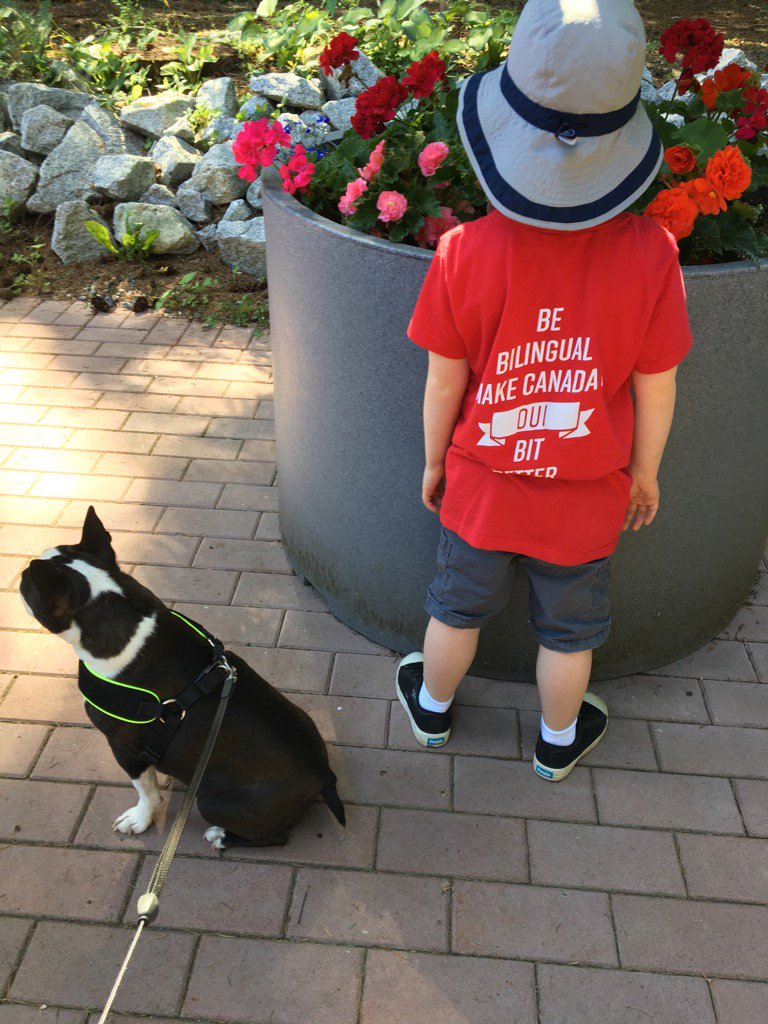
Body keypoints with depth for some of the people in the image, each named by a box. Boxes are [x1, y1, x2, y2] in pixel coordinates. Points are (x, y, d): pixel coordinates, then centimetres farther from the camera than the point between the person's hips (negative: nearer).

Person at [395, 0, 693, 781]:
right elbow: (655, 389, -10)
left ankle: (431, 709, 52)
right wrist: (644, 472, 8)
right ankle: (558, 741, 50)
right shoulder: (649, 254, -20)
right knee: (568, 630, 24)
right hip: (586, 501, 0)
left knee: (458, 607, 26)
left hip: (481, 488, 0)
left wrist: (433, 460, 6)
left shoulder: (463, 254, -23)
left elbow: (443, 382, -12)